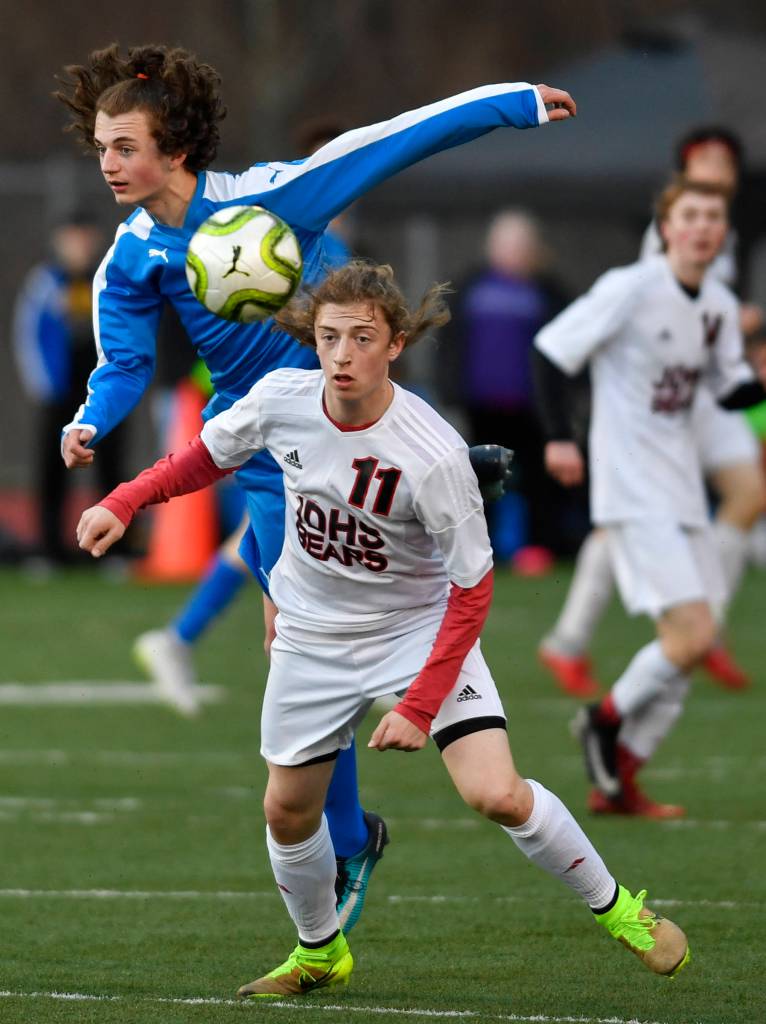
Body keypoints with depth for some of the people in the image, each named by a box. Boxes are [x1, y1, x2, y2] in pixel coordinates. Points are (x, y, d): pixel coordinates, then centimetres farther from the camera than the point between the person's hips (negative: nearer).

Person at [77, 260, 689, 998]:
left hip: (421, 626, -4)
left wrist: (420, 706, -23)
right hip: (313, 633, 4)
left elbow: (472, 588, -20)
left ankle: (614, 908, 6)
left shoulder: (435, 457, -30)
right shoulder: (281, 398, -17)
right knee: (288, 809, 12)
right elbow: (211, 455, 7)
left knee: (495, 793, -19)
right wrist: (123, 503, -4)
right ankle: (319, 953, 40)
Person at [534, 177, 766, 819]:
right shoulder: (630, 289, -12)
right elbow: (552, 350, -9)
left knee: (691, 642, 6)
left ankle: (618, 784, 15)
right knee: (693, 635, -17)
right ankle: (608, 719, 9)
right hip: (634, 493, -8)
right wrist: (559, 437, -16)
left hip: (683, 490, 8)